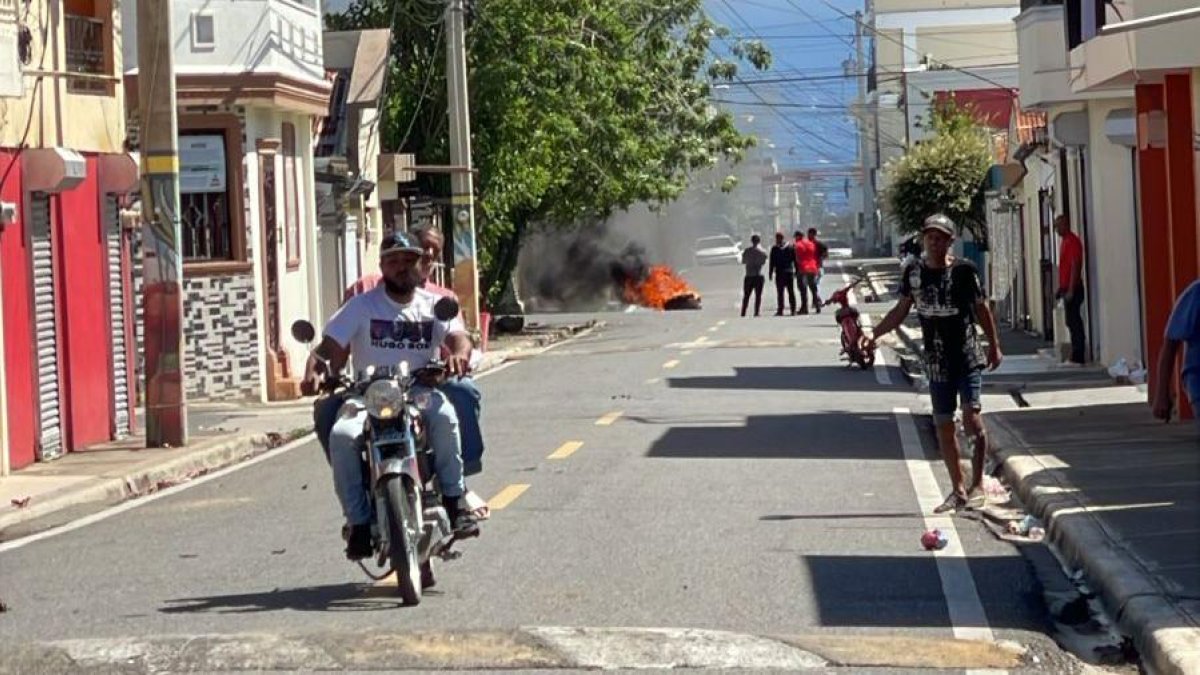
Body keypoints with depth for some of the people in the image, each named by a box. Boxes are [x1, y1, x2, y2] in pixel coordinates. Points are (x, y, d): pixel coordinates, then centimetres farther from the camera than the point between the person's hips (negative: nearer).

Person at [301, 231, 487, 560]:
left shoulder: (434, 305, 9)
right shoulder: (362, 306, 5)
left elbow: (458, 336, -7)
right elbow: (329, 346, -2)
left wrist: (459, 353, -33)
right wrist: (314, 371, -25)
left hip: (419, 393, 0)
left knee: (444, 415, -35)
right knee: (341, 436, -31)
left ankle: (454, 497, -19)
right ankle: (359, 521, -20)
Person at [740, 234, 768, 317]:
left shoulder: (747, 251, -3)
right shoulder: (762, 252, -5)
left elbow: (743, 262, 6)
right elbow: (764, 262, 7)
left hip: (748, 276, 1)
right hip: (758, 276, -1)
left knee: (746, 295, 8)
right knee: (758, 295, 3)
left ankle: (743, 313, 4)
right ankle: (756, 312, -3)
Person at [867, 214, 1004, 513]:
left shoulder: (964, 270, -7)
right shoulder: (914, 272, 3)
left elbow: (982, 307, 3)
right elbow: (902, 309, 13)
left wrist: (994, 345, 7)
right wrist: (874, 335, 6)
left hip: (968, 357, -4)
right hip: (937, 362, 4)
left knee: (972, 419, -14)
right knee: (943, 425, 7)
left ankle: (977, 484, -1)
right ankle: (958, 490, 18)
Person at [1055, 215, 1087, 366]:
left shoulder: (1072, 241, -14)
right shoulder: (1065, 241, 17)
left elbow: (1075, 266, -20)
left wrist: (1070, 290, -23)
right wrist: (1060, 288, 22)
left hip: (1072, 288, -10)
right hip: (1067, 288, 10)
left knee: (1074, 323, -9)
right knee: (1072, 322, 11)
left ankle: (1077, 358, -9)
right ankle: (1077, 356, 15)